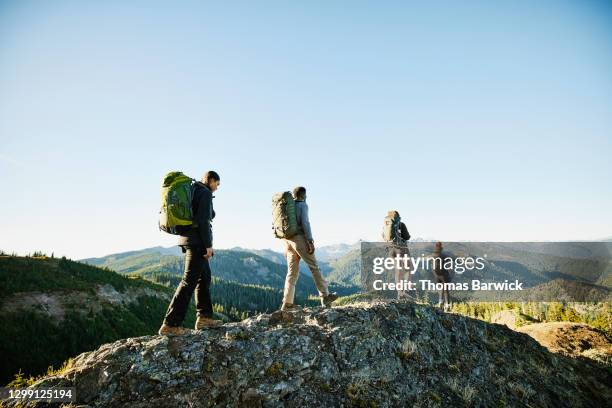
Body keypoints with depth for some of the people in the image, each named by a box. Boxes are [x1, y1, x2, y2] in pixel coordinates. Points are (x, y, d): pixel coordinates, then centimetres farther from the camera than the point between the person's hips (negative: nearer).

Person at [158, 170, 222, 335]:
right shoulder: (205, 193, -8)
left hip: (187, 239, 10)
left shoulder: (191, 191, 19)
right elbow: (203, 220, -18)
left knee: (204, 277, 16)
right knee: (189, 281, -8)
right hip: (198, 241, -10)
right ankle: (170, 324, -7)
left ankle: (204, 317, 19)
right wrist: (208, 245, -17)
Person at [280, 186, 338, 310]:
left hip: (288, 240, 7)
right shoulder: (303, 205, -2)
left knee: (292, 272, 7)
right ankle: (325, 296, 3)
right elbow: (305, 223, -14)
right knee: (314, 267, 1)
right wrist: (311, 242, -15)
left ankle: (287, 304, 2)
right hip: (300, 239, -7)